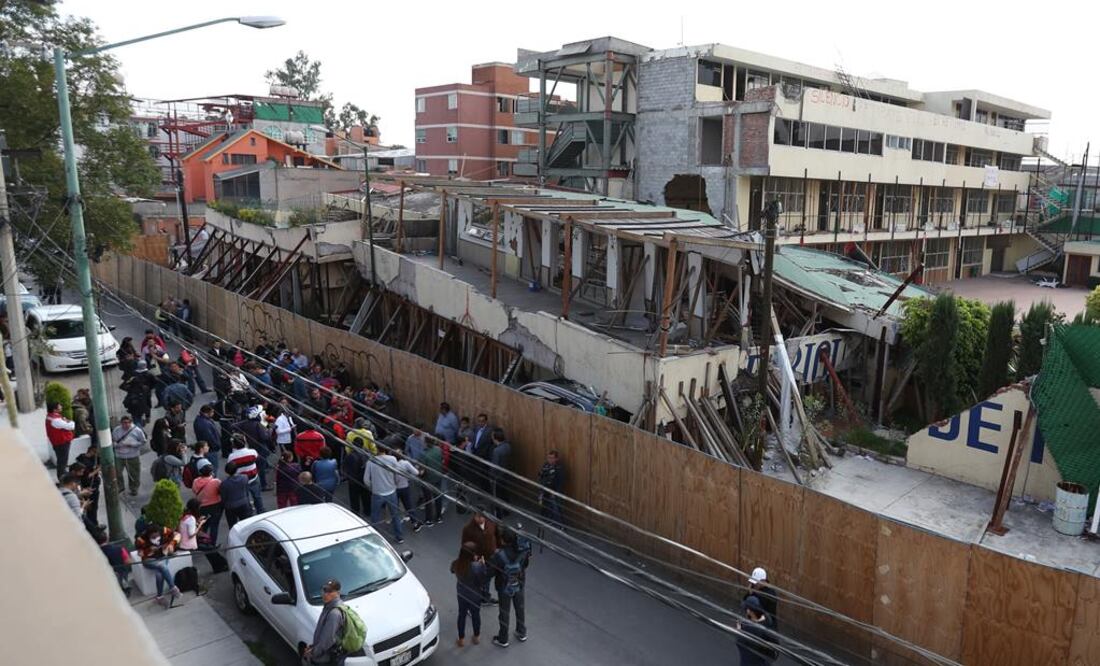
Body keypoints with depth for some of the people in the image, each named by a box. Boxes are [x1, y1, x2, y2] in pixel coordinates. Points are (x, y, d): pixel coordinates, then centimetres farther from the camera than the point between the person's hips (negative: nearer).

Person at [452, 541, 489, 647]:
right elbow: (484, 580, -22)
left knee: (462, 615, 23)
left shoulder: (456, 564, -22)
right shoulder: (477, 566, -35)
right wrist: (483, 565, -17)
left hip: (461, 594, 3)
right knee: (476, 615, 22)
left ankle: (461, 639, 38)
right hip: (475, 595, -3)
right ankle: (476, 637, 43)